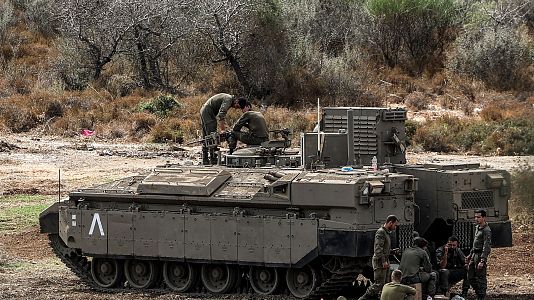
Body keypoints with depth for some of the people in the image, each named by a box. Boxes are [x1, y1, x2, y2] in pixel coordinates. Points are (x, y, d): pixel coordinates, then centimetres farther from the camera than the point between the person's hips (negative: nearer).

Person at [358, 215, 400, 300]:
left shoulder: (386, 232, 19)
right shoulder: (380, 232, -12)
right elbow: (378, 248, -21)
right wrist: (383, 261, -23)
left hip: (384, 262, 10)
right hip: (379, 261, -10)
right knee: (379, 283, -13)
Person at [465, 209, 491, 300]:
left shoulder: (486, 230, -14)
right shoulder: (477, 228, 15)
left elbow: (486, 247, -20)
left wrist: (482, 261, -25)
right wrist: (470, 255, 26)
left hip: (481, 255, -9)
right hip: (474, 254, 9)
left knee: (481, 278, -4)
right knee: (470, 277, 12)